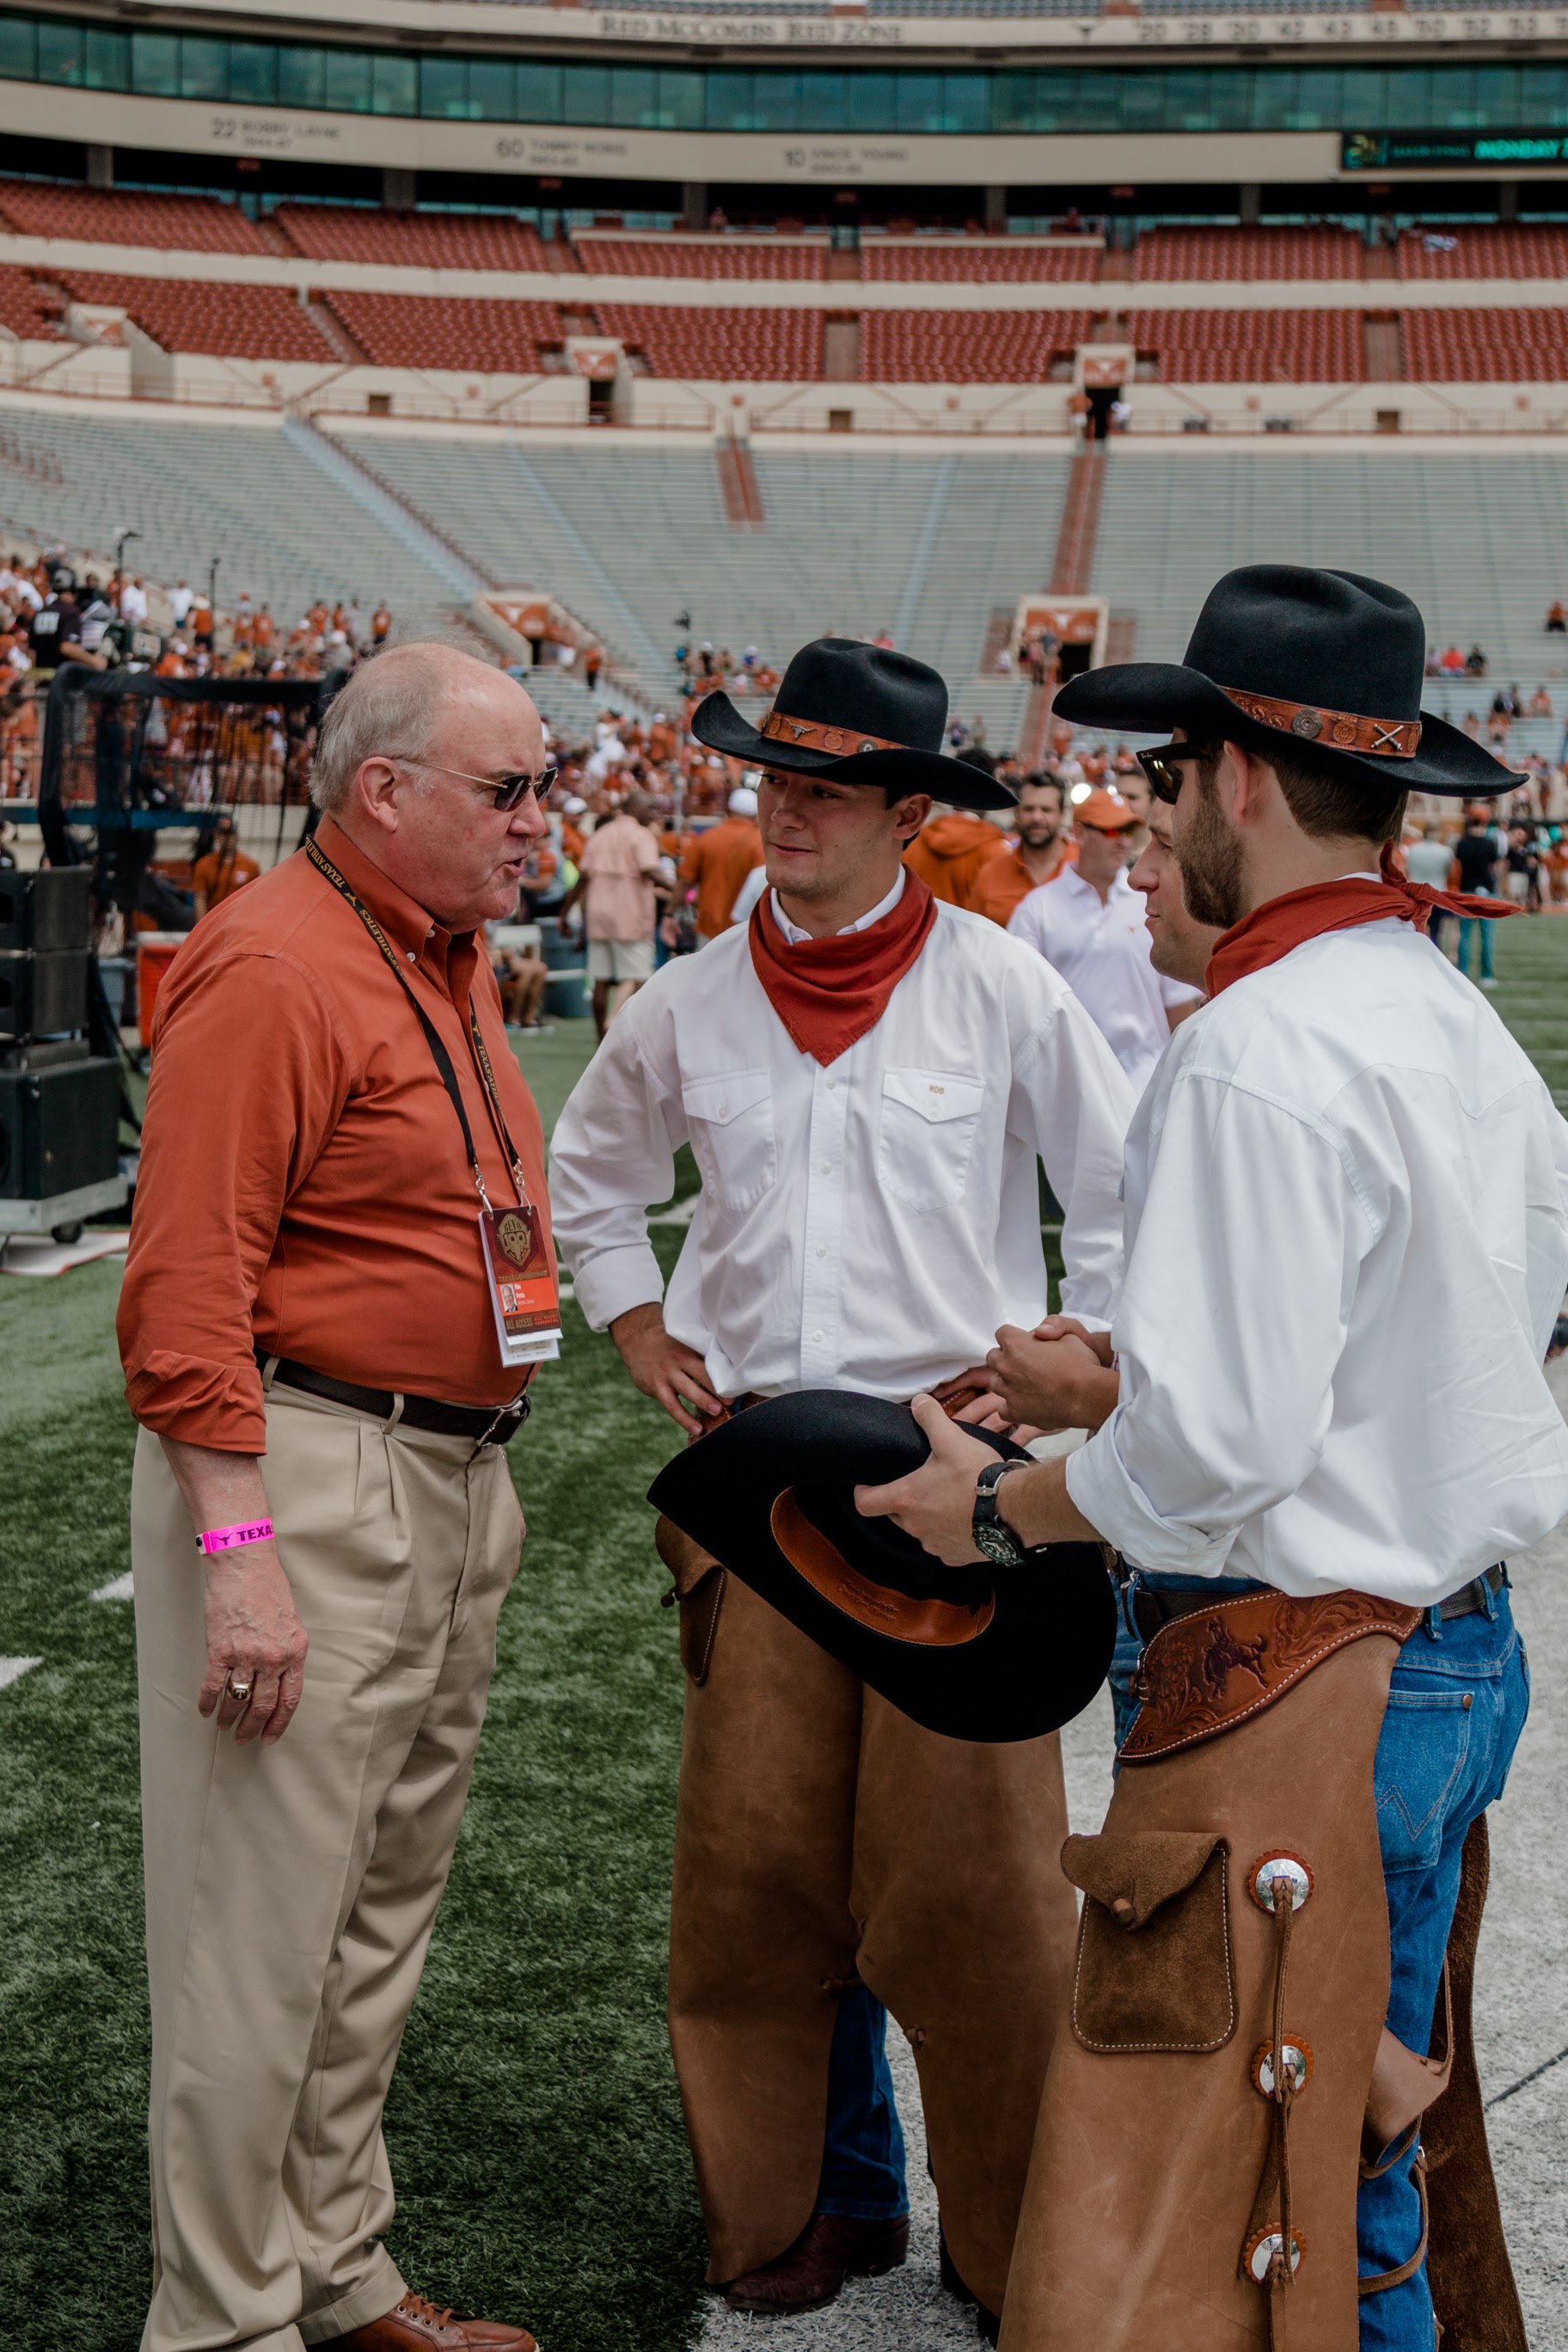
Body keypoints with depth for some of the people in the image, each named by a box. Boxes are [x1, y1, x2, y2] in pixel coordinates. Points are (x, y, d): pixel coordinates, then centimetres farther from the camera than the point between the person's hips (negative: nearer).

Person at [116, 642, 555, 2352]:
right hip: (308, 1476, -10)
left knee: (385, 1903, 18)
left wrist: (481, 1466, 16)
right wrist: (238, 1550, -25)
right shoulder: (277, 966, -16)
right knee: (264, 1927, 0)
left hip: (455, 1477, 10)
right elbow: (186, 1283, -21)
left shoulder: (449, 958, 14)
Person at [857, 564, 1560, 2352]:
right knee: (1366, 2177, 21)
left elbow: (1219, 1441, -22)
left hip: (1295, 1694, -10)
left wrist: (1000, 1505, -5)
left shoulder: (1257, 1054, -19)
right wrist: (1114, 1362, 21)